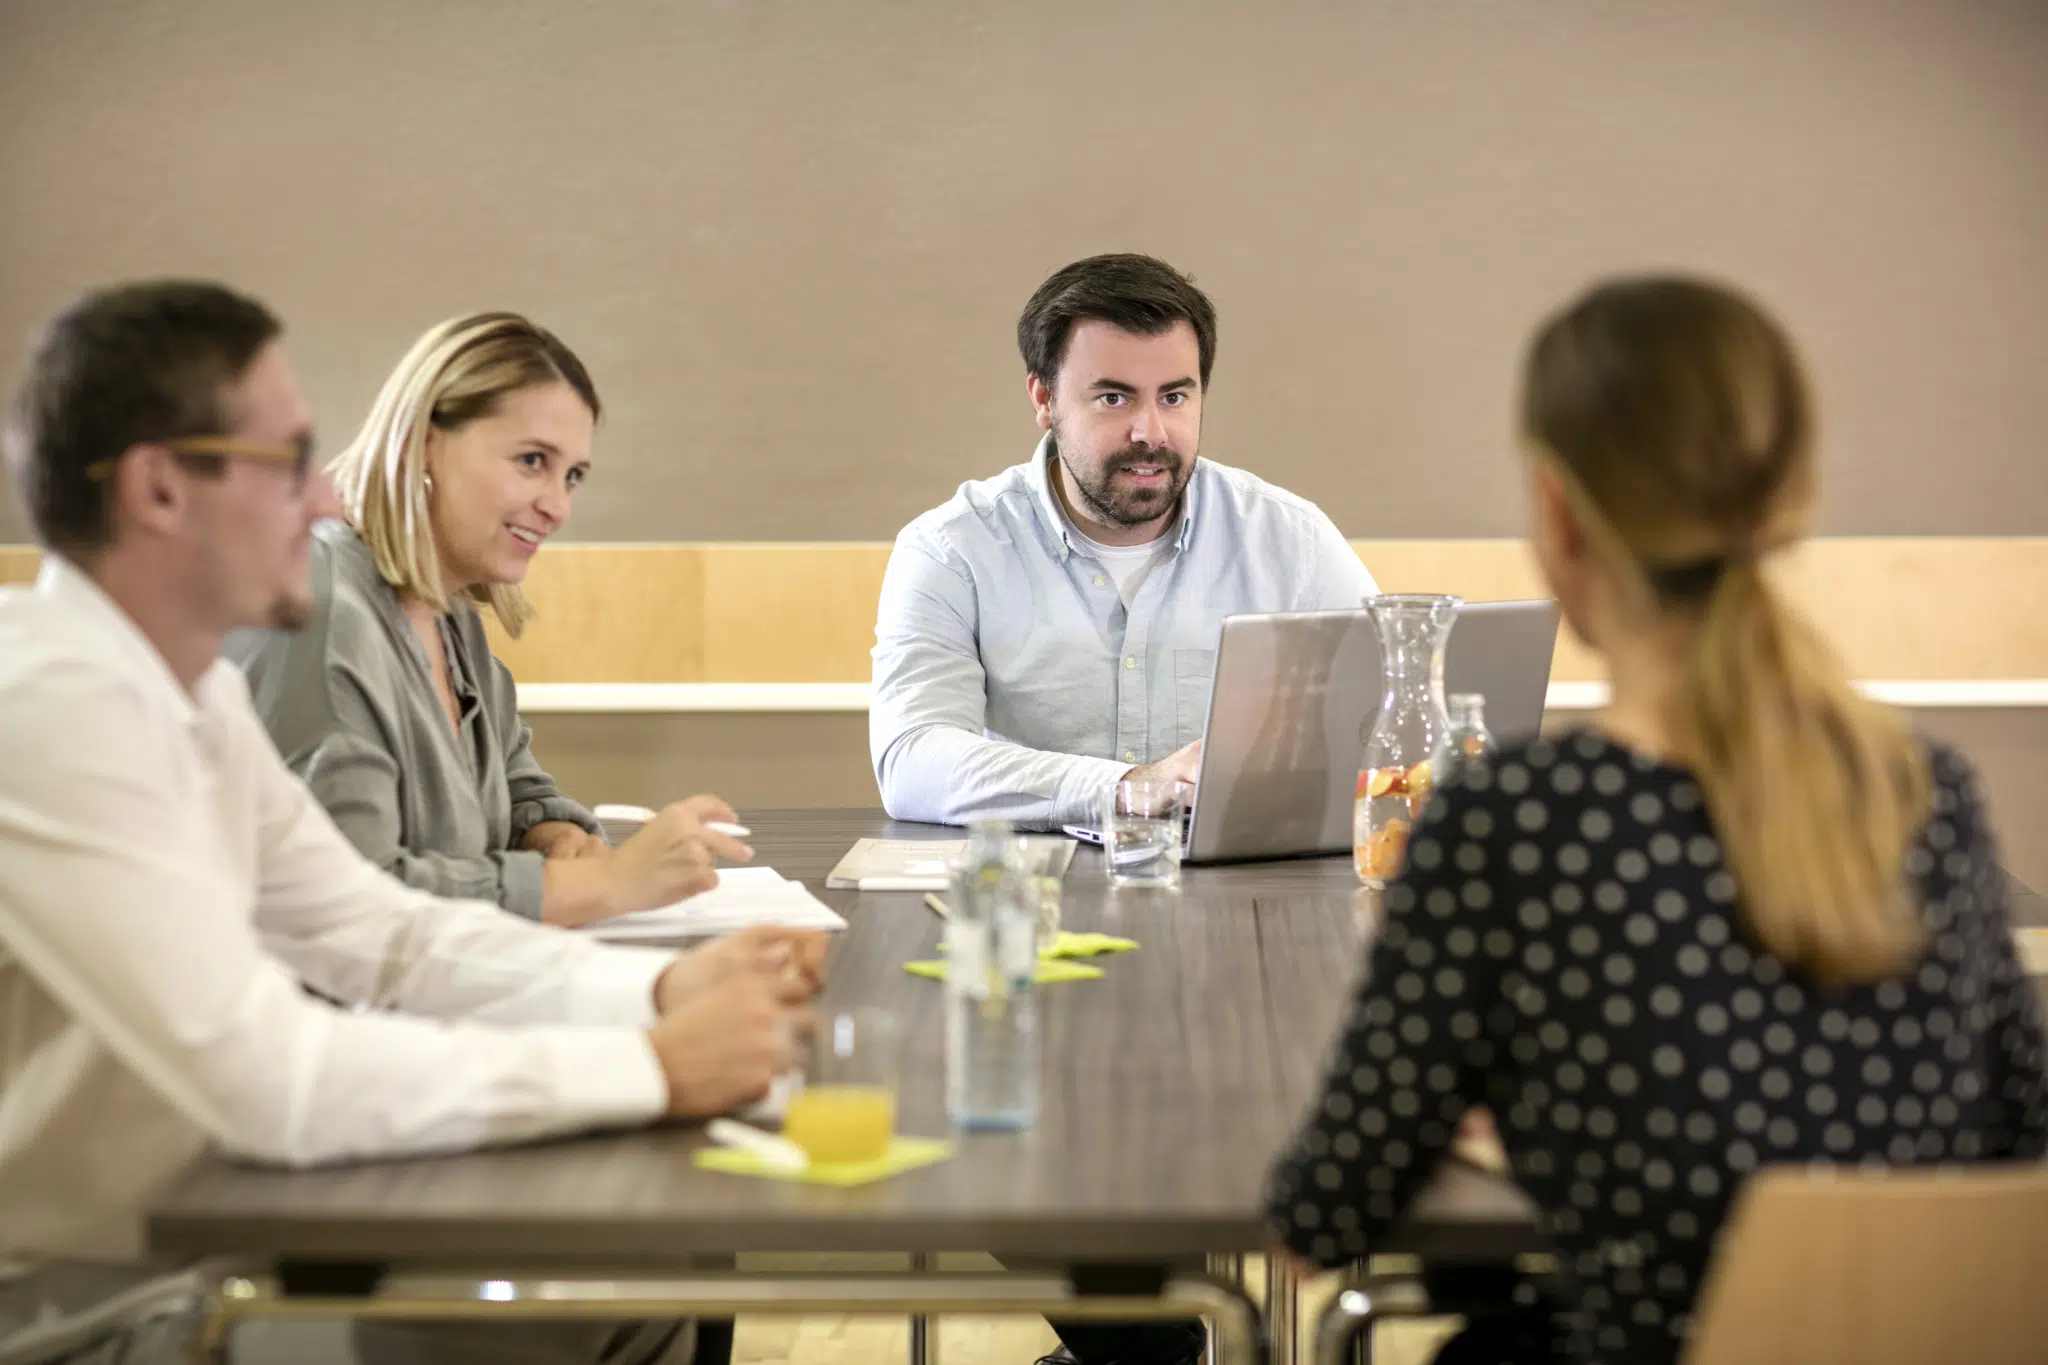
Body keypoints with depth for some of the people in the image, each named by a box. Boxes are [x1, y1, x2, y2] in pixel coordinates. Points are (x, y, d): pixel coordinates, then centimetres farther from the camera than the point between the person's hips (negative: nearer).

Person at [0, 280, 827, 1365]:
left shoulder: (195, 689, 5)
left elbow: (381, 932, 7)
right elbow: (269, 1077, -30)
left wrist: (664, 988, -9)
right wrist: (655, 1070, -24)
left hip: (184, 1247, 9)